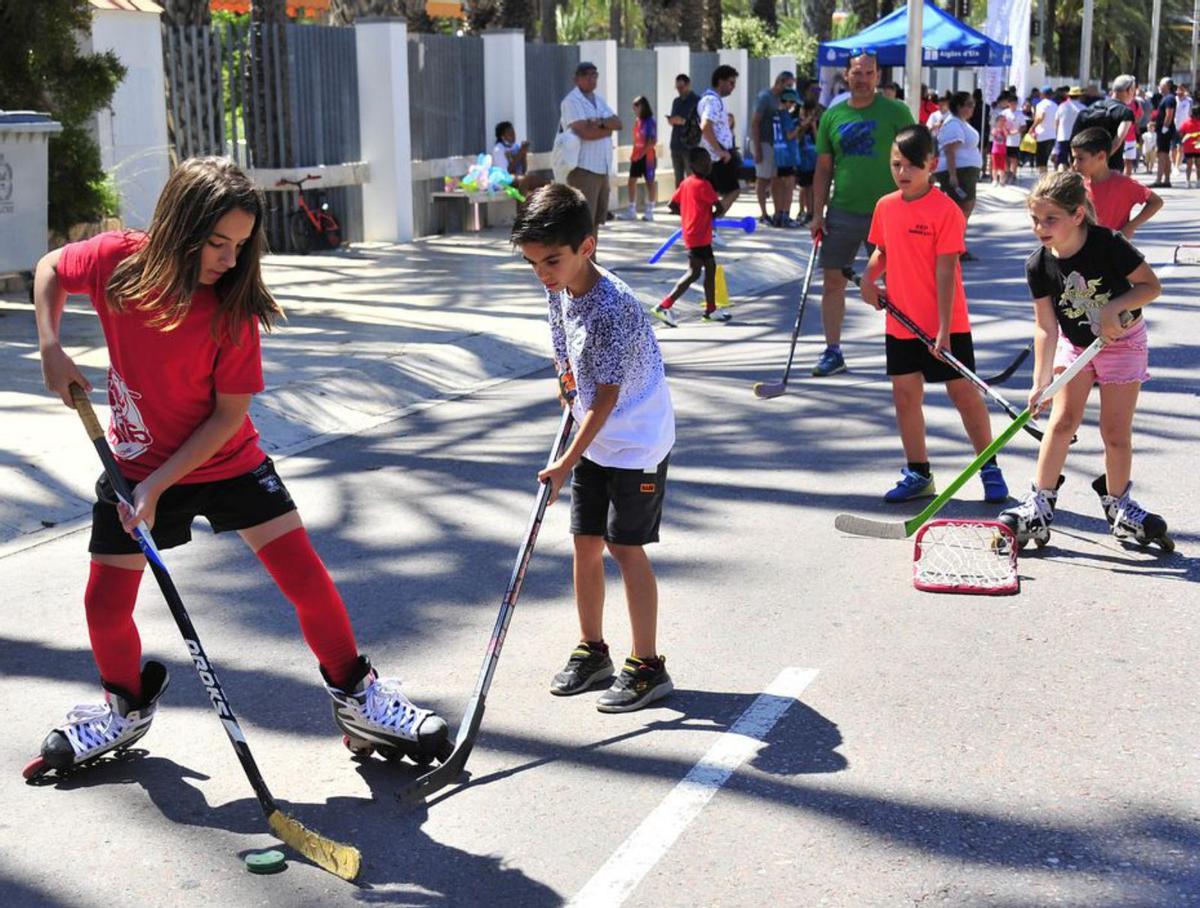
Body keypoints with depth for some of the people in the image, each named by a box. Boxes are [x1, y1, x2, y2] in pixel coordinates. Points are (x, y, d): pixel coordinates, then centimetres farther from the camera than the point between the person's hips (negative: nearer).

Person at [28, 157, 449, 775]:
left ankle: (357, 698, 12)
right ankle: (128, 706, 34)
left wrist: (159, 485, -22)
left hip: (228, 462, -1)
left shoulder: (233, 303, -18)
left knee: (307, 580, -8)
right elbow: (51, 268, 8)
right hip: (136, 463, 2)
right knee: (105, 607, 3)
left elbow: (229, 413, -17)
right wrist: (51, 348, -7)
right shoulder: (117, 261, -15)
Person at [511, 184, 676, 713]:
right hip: (592, 438, 8)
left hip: (637, 443, -8)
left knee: (625, 547, -6)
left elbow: (607, 396, -24)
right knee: (586, 543, 10)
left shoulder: (614, 307, -27)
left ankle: (647, 666, 5)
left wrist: (567, 462, -20)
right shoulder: (558, 291, -2)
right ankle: (591, 650, 25)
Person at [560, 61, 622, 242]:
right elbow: (585, 132, -19)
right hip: (583, 168, -8)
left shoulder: (599, 100, 18)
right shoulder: (571, 101, -8)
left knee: (596, 220, 12)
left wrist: (600, 122, -13)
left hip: (602, 167, 8)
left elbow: (618, 123, 6)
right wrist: (608, 128, -4)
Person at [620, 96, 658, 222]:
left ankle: (649, 211, 6)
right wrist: (633, 153, 7)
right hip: (636, 156, 8)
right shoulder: (637, 121, 11)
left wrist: (642, 152, -20)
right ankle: (631, 210, 11)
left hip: (647, 156, -8)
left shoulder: (650, 122, -12)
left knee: (650, 182, 1)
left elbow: (653, 141, -16)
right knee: (632, 180, 6)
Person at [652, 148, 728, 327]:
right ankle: (664, 307, -10)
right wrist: (711, 215, 4)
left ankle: (711, 310, 27)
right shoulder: (703, 185, -16)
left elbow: (673, 205, 12)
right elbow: (720, 209, -16)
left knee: (711, 267, 18)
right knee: (694, 273, -7)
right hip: (699, 236, -9)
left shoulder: (686, 183, 9)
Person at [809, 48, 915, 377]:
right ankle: (833, 352, 14)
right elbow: (823, 168, 11)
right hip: (842, 213, 3)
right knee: (832, 280, 3)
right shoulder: (832, 115, 7)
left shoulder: (896, 112, -3)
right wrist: (817, 214, 4)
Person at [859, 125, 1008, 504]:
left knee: (963, 393, 2)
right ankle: (918, 473, 21)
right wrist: (870, 275, -3)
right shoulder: (885, 206, 4)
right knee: (905, 394, 8)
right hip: (901, 322, 6)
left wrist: (944, 328, -19)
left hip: (945, 324, -5)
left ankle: (989, 469, 17)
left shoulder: (946, 210, -13)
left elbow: (945, 271, -16)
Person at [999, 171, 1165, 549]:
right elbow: (1046, 328, -14)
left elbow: (1151, 285, -16)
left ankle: (1117, 504, 21)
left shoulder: (1109, 245, -26)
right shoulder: (1038, 266, -17)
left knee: (1116, 432, 0)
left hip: (1122, 342, -2)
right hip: (1074, 344, 2)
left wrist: (1113, 308, -32)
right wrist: (1040, 382, -20)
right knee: (1063, 420, -7)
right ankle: (1040, 505, -1)